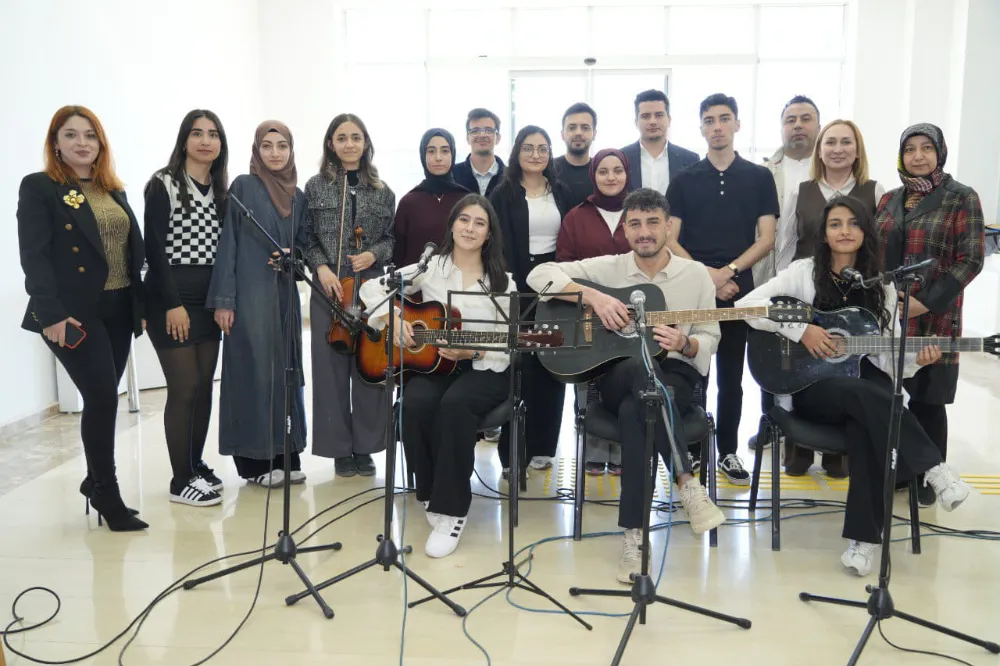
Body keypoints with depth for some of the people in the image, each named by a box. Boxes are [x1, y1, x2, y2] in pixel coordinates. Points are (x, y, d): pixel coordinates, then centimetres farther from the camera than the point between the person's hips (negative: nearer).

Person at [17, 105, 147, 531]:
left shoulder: (114, 191, 16)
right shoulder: (38, 188, -3)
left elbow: (133, 251, 15)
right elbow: (33, 256, -11)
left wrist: (141, 304, 9)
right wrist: (51, 314, -20)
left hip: (118, 309, 6)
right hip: (75, 313, -6)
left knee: (103, 399, 12)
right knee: (102, 398, -11)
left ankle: (95, 480, 28)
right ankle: (107, 494, 4)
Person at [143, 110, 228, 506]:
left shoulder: (221, 189, 12)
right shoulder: (164, 184, -6)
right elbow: (154, 247, -12)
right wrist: (173, 303, -16)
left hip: (210, 296, 6)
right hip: (172, 297, -6)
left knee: (205, 385, 9)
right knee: (184, 387, -6)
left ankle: (196, 465, 22)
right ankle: (181, 480, 4)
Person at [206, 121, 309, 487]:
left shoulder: (298, 195, 12)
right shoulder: (243, 186, -3)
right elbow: (228, 243, -7)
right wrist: (224, 299, -12)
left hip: (285, 294, 6)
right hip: (250, 294, -5)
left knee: (286, 370, 8)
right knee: (255, 370, -3)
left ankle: (285, 455, 17)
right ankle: (255, 459, 6)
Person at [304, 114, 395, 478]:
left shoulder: (382, 191, 9)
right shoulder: (316, 186, 5)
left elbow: (392, 239, 10)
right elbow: (306, 239, 3)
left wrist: (374, 255, -9)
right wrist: (321, 268, -11)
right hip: (328, 288, -1)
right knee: (331, 365, 1)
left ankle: (365, 446, 14)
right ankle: (340, 448, 13)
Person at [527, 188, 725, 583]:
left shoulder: (696, 274, 6)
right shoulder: (608, 268, 3)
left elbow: (709, 340, 7)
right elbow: (539, 275, -6)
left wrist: (685, 345, -17)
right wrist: (593, 296, -19)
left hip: (675, 377, 0)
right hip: (617, 377, 0)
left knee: (634, 412, -36)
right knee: (642, 370, -39)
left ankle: (634, 534, -31)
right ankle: (688, 485, -36)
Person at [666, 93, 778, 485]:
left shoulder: (760, 178, 6)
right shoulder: (684, 180, 6)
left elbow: (766, 239, 1)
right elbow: (669, 240, 0)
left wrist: (729, 271, -13)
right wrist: (706, 275, -13)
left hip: (738, 289, 0)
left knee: (731, 376, 8)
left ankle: (728, 451, 19)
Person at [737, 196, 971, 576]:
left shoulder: (881, 287, 10)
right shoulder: (804, 272, 2)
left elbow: (889, 358, 5)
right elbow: (746, 305, -11)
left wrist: (917, 359, -18)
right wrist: (801, 330, -19)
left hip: (866, 386, 2)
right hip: (811, 387, -2)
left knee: (868, 429, -33)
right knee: (865, 395, -36)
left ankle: (863, 537, -29)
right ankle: (934, 470, -31)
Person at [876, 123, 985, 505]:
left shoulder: (962, 198, -3)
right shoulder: (889, 200, 12)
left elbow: (971, 259, -9)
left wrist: (926, 302, -17)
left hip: (932, 319, -4)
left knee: (926, 400, 3)